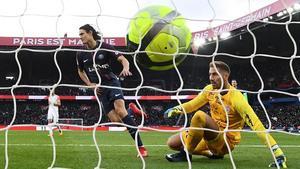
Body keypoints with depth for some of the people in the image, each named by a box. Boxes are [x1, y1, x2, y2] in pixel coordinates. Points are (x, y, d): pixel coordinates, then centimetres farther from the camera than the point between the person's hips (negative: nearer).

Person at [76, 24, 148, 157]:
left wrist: (125, 68, -32)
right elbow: (81, 71, 22)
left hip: (111, 82, -3)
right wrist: (89, 84, 6)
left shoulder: (105, 47, -6)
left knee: (120, 110, -28)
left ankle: (140, 146, -26)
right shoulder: (81, 54, 5)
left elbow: (123, 59, -9)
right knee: (115, 120, -14)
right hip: (99, 89, 3)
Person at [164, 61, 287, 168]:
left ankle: (185, 153, -13)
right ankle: (213, 153, 9)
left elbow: (256, 124, -28)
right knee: (172, 143, 0)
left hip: (226, 141, -8)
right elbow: (193, 104, 15)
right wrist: (175, 109, -7)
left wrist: (278, 154, -34)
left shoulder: (235, 97, -24)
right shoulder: (209, 89, -3)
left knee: (199, 116, -32)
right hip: (211, 135, 8)